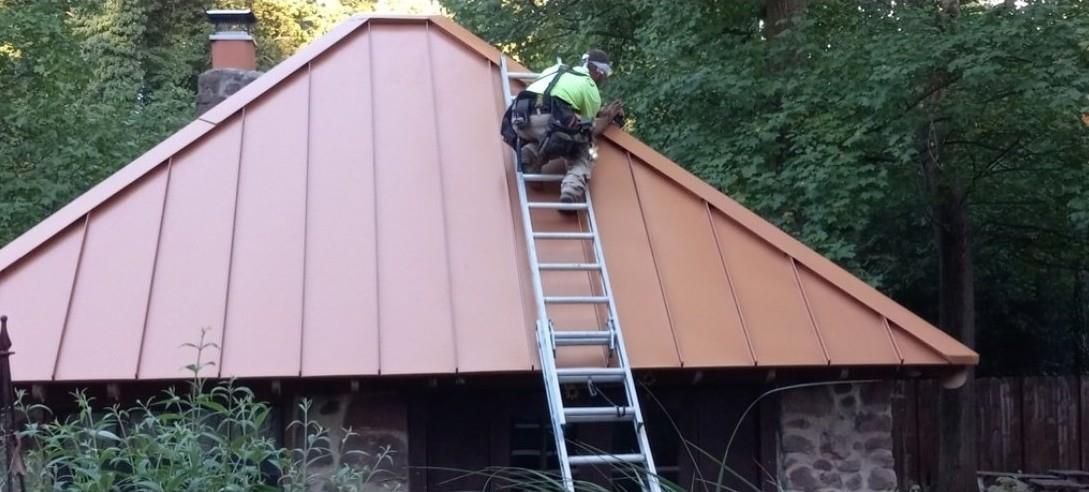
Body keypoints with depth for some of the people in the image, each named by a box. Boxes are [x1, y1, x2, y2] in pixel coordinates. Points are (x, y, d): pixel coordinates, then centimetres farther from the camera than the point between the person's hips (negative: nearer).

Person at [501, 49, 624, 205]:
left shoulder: (557, 70, 33)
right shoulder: (591, 88, 16)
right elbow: (588, 131, 20)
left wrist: (602, 112, 48)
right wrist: (609, 117, 38)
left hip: (521, 119, 5)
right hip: (547, 121, -5)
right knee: (582, 156, 17)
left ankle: (533, 152, 4)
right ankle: (572, 190, -10)